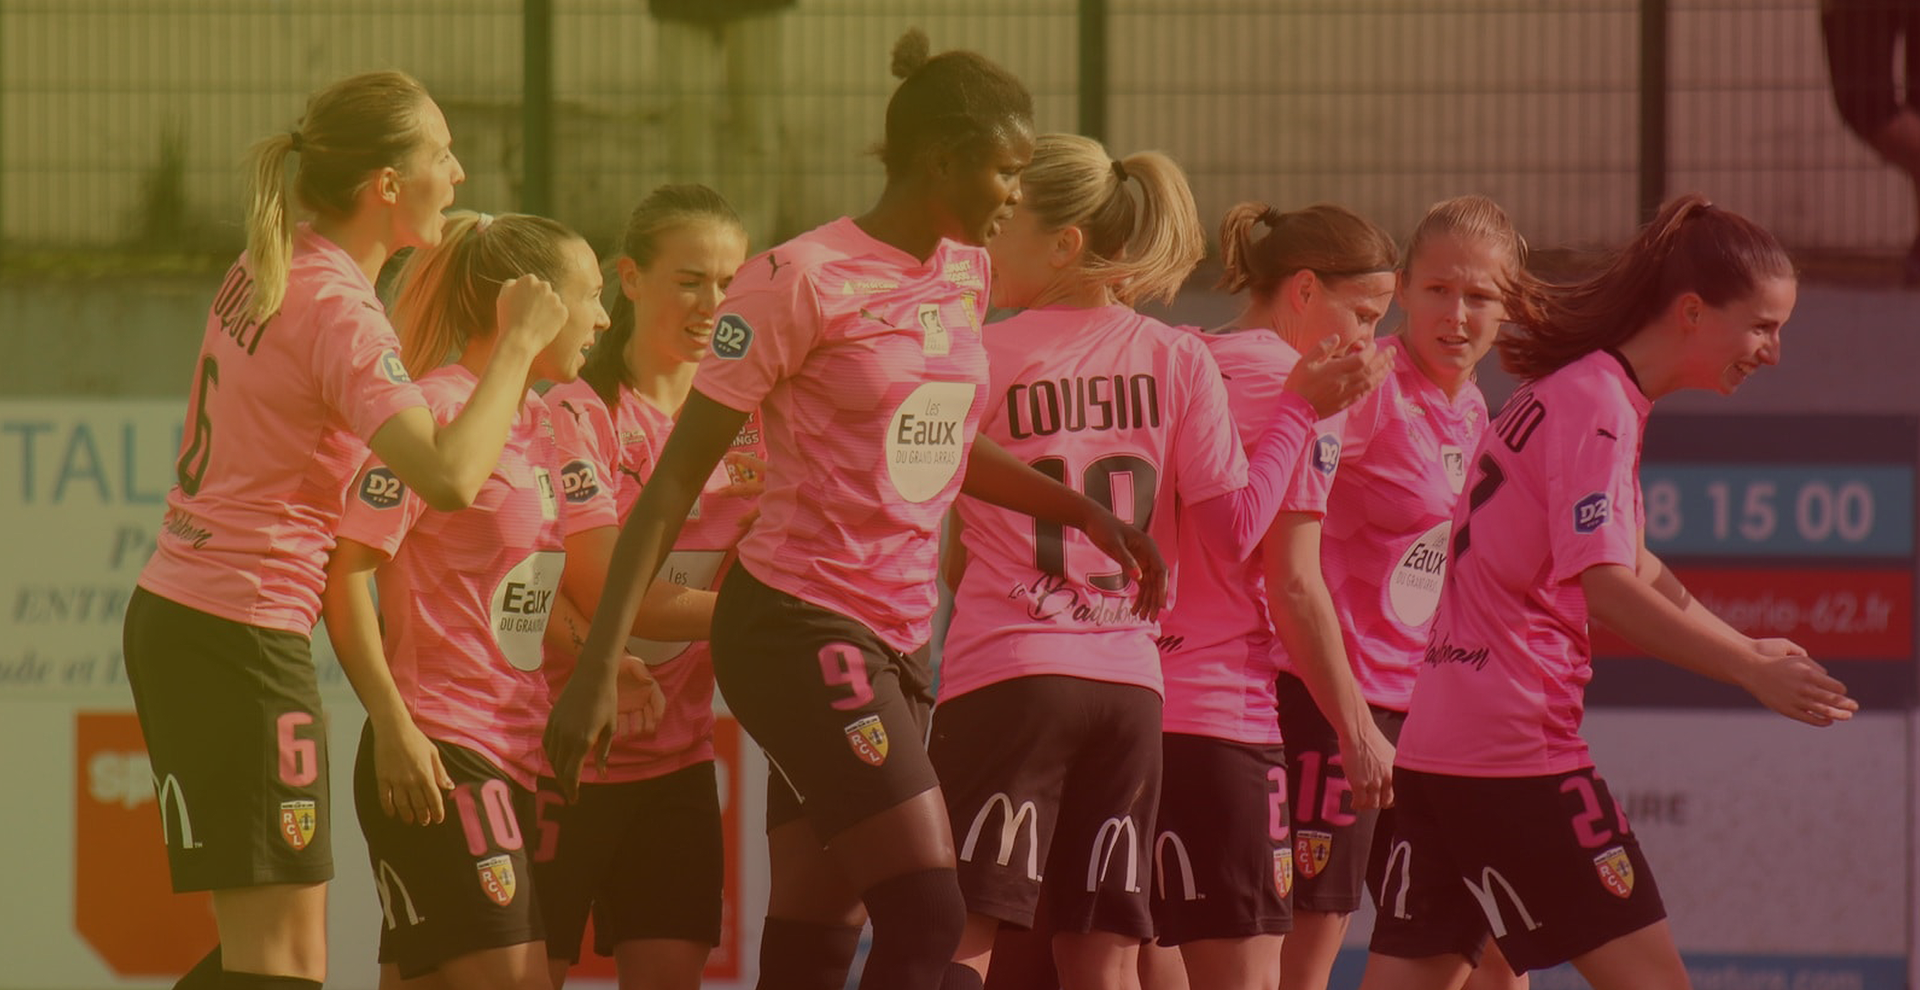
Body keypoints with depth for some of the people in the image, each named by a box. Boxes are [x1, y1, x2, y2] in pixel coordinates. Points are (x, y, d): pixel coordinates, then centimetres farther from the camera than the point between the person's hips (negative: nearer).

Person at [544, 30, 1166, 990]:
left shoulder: (967, 275, 10)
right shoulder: (804, 279, -12)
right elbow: (674, 484, -10)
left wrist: (1084, 513, 17)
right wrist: (597, 668, -14)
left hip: (895, 639, 7)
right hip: (796, 627, -7)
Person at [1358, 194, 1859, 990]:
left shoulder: (1571, 390, 18)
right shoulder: (1597, 405, -12)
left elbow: (1631, 566, 27)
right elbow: (1606, 588, -23)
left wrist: (1746, 648, 16)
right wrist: (1753, 675, -23)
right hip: (1515, 746, -10)